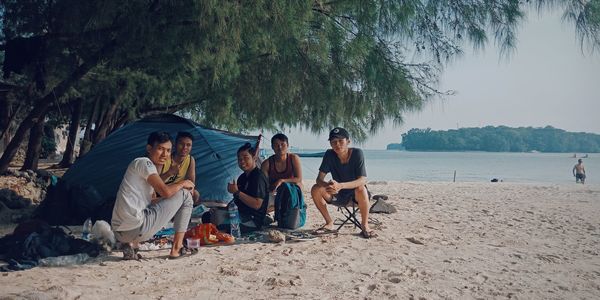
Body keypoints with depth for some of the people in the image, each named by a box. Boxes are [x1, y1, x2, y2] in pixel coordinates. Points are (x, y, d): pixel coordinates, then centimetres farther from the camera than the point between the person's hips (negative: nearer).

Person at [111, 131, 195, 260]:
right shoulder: (144, 162, -6)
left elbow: (150, 200, 26)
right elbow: (166, 191, -16)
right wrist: (183, 183, 4)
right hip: (136, 229, -9)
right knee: (184, 195, 3)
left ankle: (132, 244, 14)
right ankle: (177, 248, 6)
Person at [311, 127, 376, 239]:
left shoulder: (357, 153, -20)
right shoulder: (329, 155, -11)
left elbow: (363, 180, -29)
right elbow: (319, 179, -14)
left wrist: (340, 186, -44)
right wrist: (327, 185, -40)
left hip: (355, 194, -3)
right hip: (338, 195, 4)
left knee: (360, 189, -37)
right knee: (315, 189, -20)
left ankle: (365, 226, -18)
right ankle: (329, 224, -4)